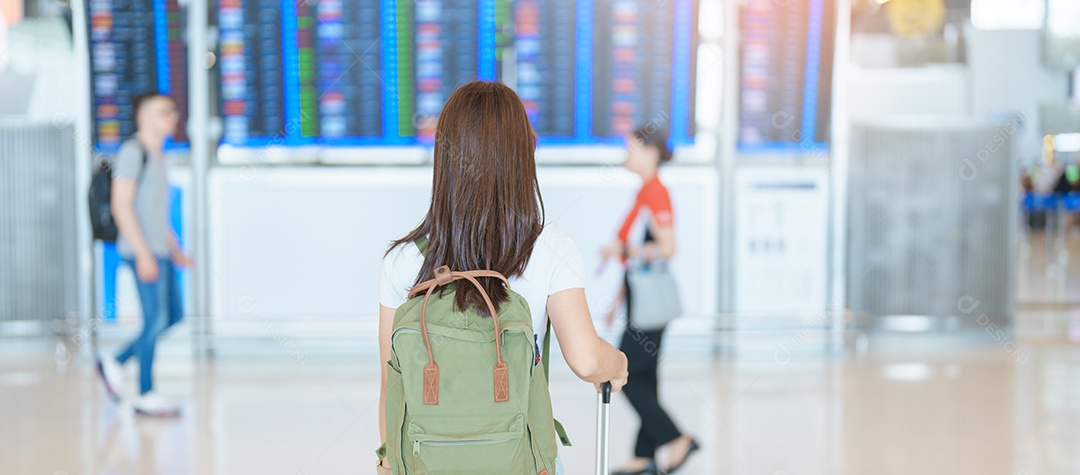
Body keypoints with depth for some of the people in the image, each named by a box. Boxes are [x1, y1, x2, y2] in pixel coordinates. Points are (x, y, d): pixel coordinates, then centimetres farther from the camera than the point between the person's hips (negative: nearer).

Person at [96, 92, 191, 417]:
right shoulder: (133, 152, -11)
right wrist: (144, 254, -21)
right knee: (155, 319, -6)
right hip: (143, 250, -9)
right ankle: (146, 395, 3)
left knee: (174, 315, 12)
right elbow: (121, 205, -18)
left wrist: (175, 250, 21)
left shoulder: (156, 155, 17)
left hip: (158, 250, 9)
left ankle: (115, 363, 20)